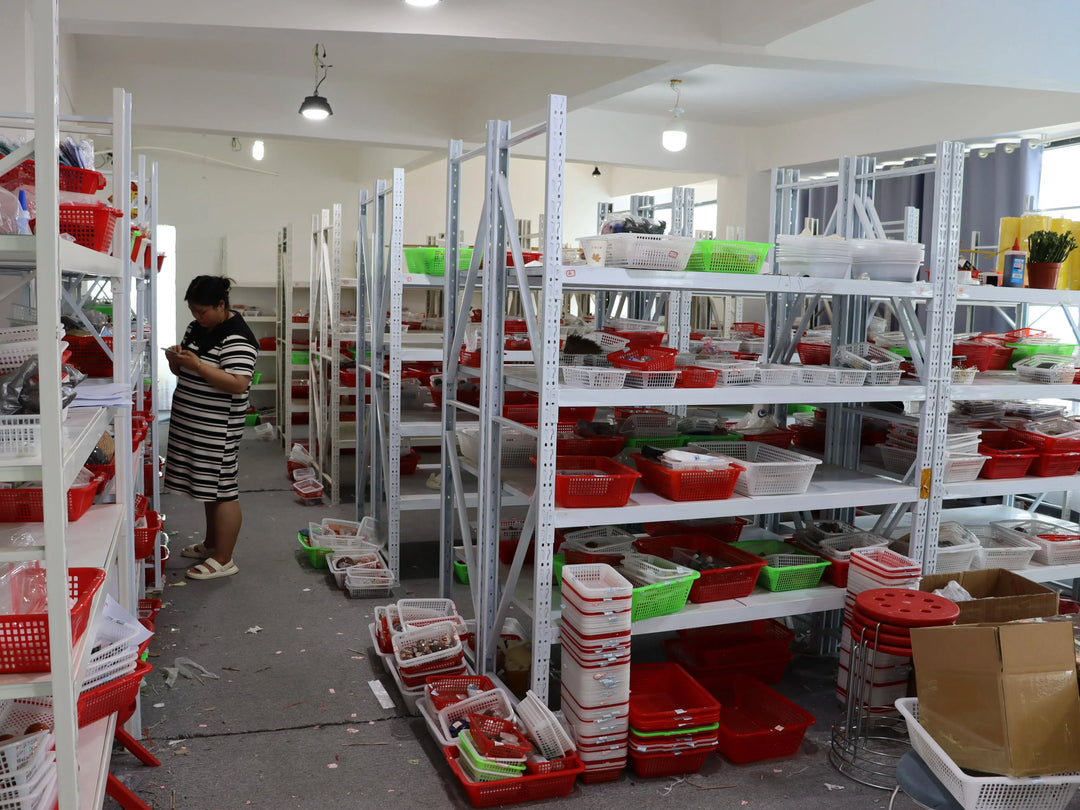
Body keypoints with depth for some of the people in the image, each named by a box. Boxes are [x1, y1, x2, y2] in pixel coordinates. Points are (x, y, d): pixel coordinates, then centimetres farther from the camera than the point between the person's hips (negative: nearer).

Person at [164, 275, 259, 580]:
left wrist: (197, 365, -27)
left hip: (218, 426, -9)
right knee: (208, 485, 19)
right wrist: (177, 359, -4)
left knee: (221, 489, -3)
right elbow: (184, 371, 20)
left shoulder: (236, 338, -18)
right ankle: (212, 543, 33)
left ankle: (224, 560, 4)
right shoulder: (197, 327, 11)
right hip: (192, 422, 9)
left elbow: (238, 384, -26)